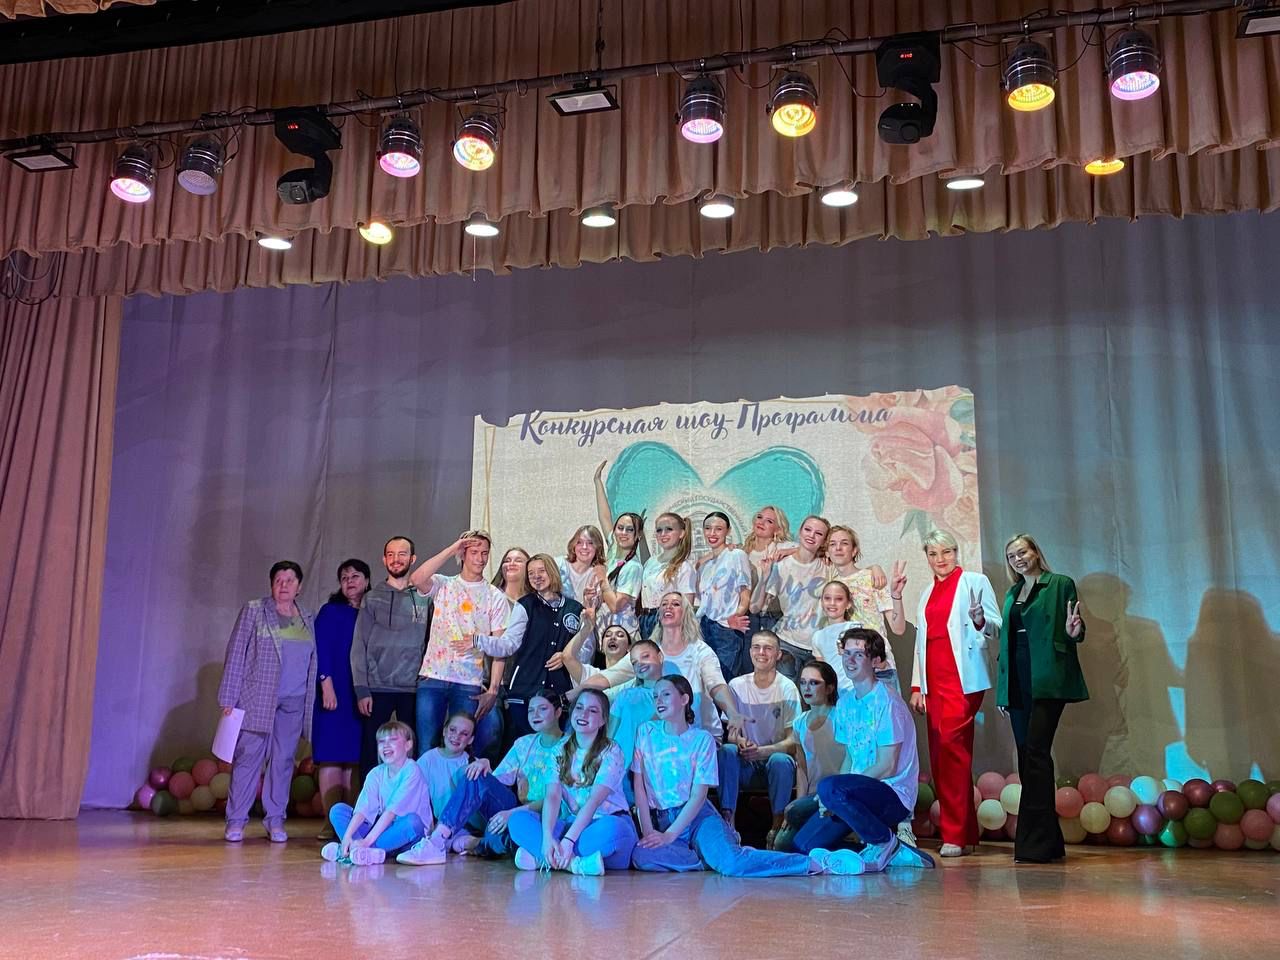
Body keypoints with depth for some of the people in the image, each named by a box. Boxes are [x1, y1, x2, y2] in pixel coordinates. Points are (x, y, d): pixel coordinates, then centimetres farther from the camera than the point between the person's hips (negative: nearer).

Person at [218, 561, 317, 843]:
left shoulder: (307, 619, 13)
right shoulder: (253, 611, 3)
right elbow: (236, 654, 0)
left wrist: (310, 702, 10)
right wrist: (229, 699, -6)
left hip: (293, 703, 3)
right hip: (257, 700, -3)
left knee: (283, 760, 5)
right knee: (248, 757, -3)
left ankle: (275, 820, 12)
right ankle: (236, 820, 5)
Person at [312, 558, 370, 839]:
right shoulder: (330, 611, 4)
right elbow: (322, 650, -3)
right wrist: (327, 685, -13)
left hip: (362, 695, 3)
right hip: (335, 693, -3)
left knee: (353, 758, 4)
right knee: (331, 757, -5)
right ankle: (332, 824, -4)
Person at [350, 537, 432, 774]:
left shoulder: (425, 598, 6)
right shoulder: (372, 598, 5)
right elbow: (359, 646, 3)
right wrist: (361, 690, -5)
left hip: (413, 688, 0)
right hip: (378, 688, 0)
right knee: (372, 752, 2)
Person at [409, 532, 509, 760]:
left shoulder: (496, 597, 7)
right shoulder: (443, 585, 8)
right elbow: (416, 579, -16)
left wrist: (493, 690, -6)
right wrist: (451, 549, -11)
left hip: (469, 683, 0)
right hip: (433, 676, 0)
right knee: (426, 747, 1)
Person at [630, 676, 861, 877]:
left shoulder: (702, 739, 0)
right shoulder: (646, 732, 5)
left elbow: (698, 796, -6)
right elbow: (639, 785, 3)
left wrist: (669, 835, -16)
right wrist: (648, 831, -8)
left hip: (699, 816, -2)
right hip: (662, 820, 2)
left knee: (729, 862, -31)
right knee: (642, 856, -33)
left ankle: (816, 863, -19)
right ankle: (711, 857, -13)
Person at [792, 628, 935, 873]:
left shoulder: (887, 703, -13)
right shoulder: (844, 703, 12)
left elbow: (887, 767, -17)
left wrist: (831, 794, -17)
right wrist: (831, 800, -6)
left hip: (895, 794, -8)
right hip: (863, 791, 8)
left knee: (829, 788, -34)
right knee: (803, 845, -2)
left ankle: (885, 842, -10)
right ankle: (891, 853, 9)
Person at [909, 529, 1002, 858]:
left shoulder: (975, 582, 5)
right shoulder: (927, 594, 22)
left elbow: (995, 626, 2)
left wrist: (979, 620, -20)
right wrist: (916, 686, 18)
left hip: (962, 678, -6)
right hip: (934, 680, 6)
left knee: (950, 745, -16)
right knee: (940, 754, 2)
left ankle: (956, 834, -11)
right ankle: (966, 835, 9)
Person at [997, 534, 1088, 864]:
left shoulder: (1060, 584, 2)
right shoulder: (1013, 593, 20)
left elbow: (1074, 632, 1)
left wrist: (1074, 632, -24)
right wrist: (1002, 690, 17)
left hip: (1047, 682, -7)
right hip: (1018, 682, 7)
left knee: (1036, 753, -15)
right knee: (1027, 757, 5)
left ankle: (1035, 844, -14)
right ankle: (1048, 842, 13)